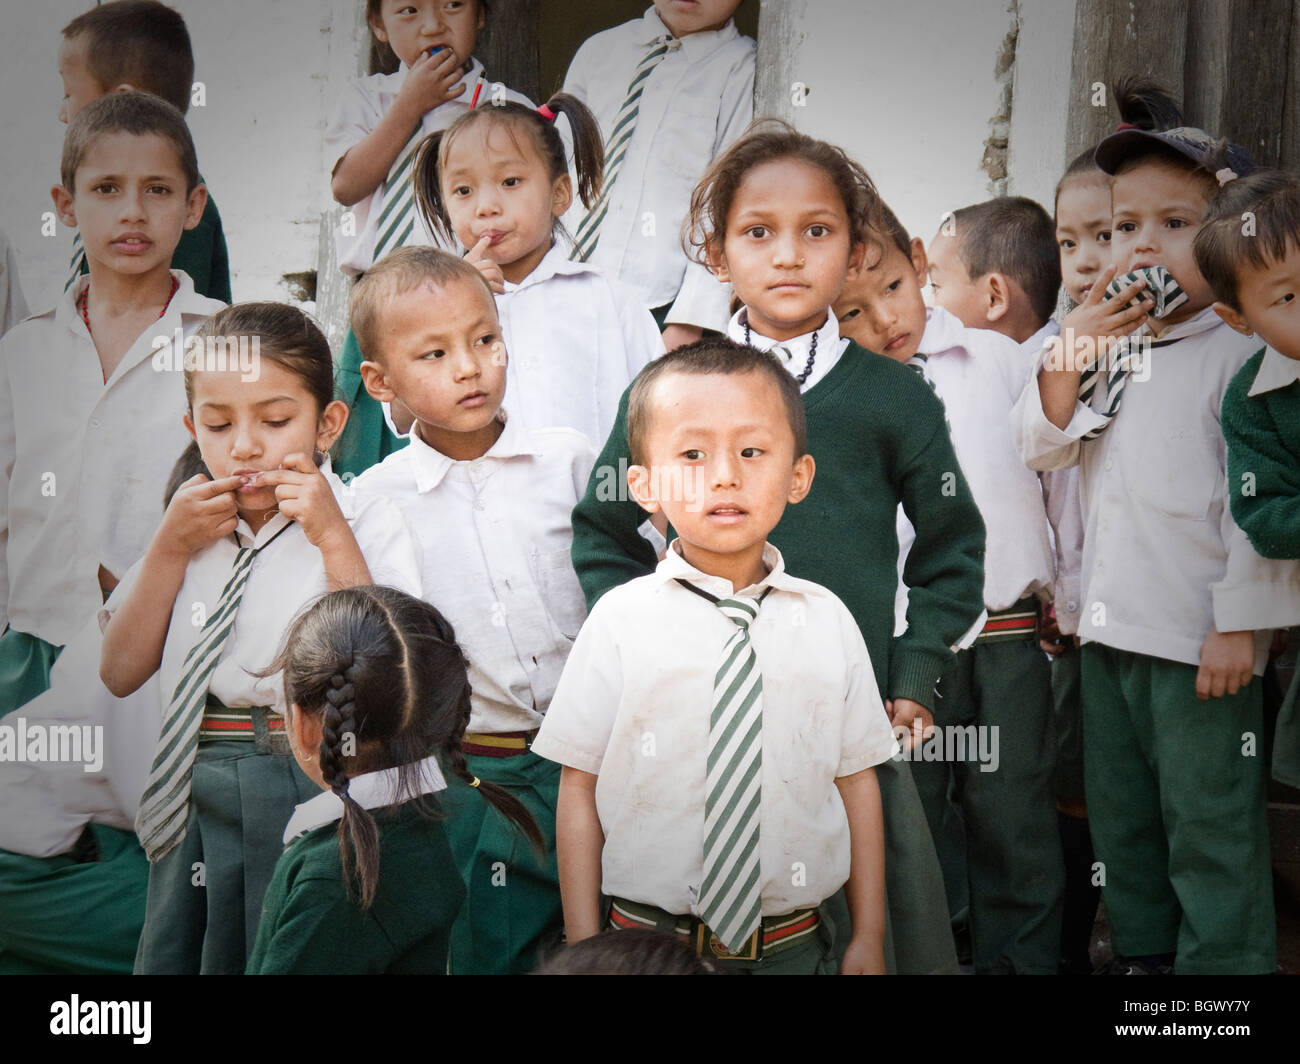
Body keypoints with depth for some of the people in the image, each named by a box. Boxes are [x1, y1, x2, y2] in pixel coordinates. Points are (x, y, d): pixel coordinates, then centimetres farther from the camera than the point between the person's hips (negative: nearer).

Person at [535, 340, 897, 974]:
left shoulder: (827, 621, -2)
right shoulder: (620, 622, -7)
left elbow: (857, 779, 3)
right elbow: (579, 786, -4)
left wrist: (868, 939, 5)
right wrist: (584, 947, -5)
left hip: (795, 944, 2)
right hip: (648, 937, -1)